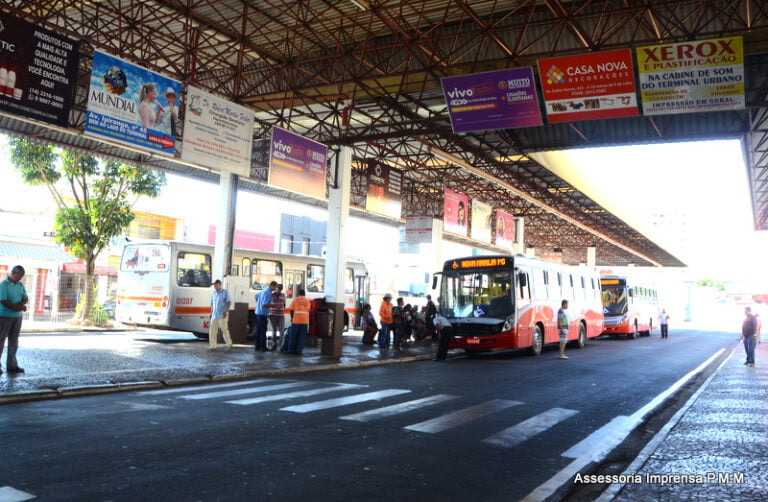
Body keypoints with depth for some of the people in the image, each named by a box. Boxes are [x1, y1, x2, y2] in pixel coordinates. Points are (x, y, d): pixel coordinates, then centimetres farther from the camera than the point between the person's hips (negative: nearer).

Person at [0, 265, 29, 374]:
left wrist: (20, 304, -15)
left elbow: (26, 298, 7)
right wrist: (19, 307, -16)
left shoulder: (20, 285, 9)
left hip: (18, 316, 6)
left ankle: (12, 365, 14)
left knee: (14, 342, 9)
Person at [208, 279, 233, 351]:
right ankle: (213, 345, 7)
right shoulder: (213, 292, 11)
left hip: (222, 315, -5)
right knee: (212, 330, 1)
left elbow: (229, 302, -8)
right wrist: (211, 312, 14)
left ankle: (229, 344, 15)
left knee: (224, 330, -1)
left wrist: (226, 311, -18)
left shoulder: (225, 292, -5)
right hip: (214, 315, 5)